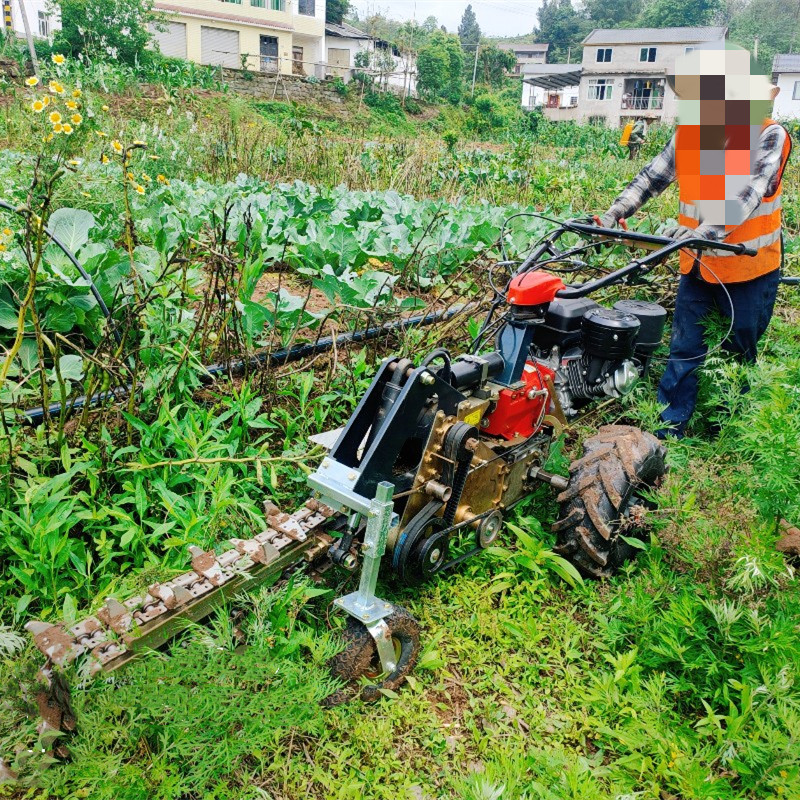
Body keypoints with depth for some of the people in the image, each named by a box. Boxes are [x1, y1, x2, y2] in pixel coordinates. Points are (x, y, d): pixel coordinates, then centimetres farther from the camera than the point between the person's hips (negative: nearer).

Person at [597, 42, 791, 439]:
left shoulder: (769, 136, -16)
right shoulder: (688, 134, -4)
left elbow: (750, 193, -28)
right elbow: (651, 178, -6)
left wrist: (707, 230, -44)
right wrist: (614, 213, -21)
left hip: (750, 269, -3)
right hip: (697, 264, 3)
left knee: (740, 353, 13)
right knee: (684, 351, 6)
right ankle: (670, 427, 15)